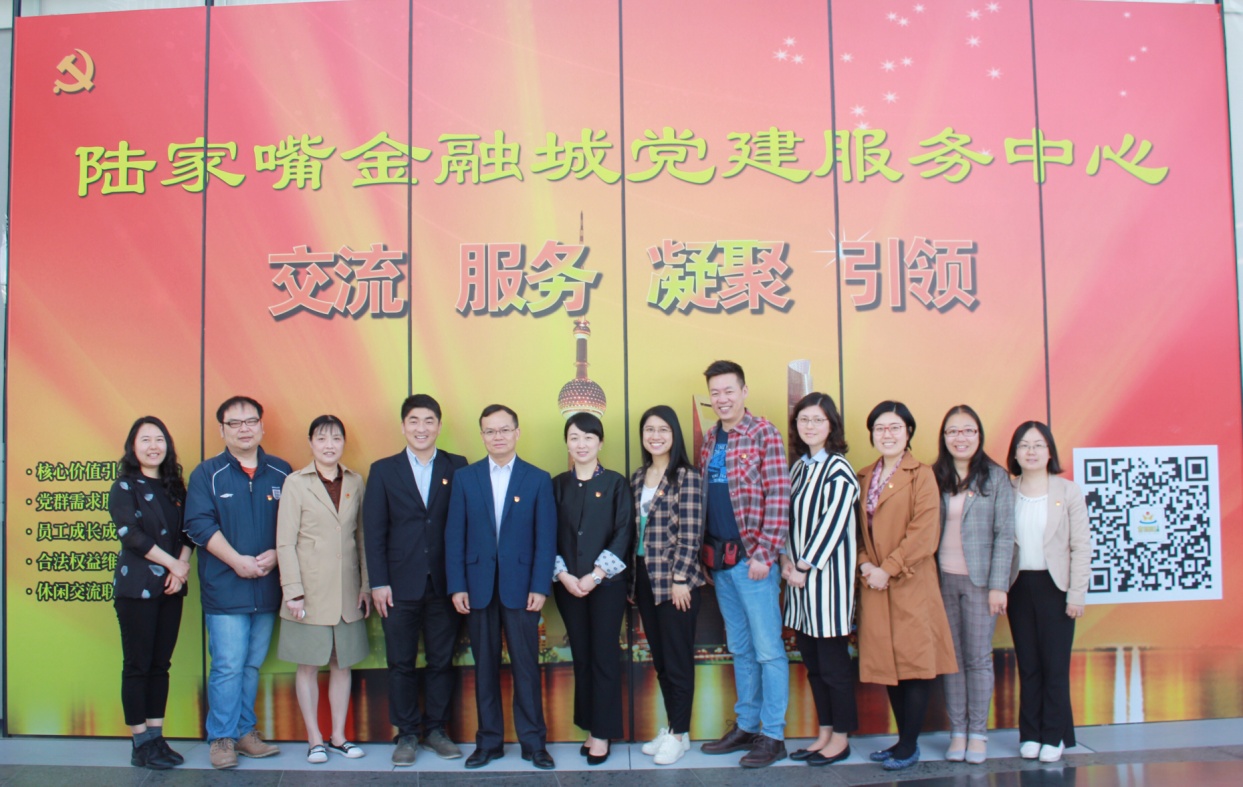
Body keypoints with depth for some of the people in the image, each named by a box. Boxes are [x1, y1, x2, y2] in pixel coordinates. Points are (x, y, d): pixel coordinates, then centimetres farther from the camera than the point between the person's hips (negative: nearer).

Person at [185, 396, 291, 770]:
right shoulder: (207, 474, 1)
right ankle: (222, 738, 9)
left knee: (252, 665, 11)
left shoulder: (281, 472, 8)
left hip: (267, 587, 3)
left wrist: (276, 554, -9)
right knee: (228, 666, -3)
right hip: (224, 588, -3)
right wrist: (237, 560, -15)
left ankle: (245, 731, 23)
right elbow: (199, 524, -7)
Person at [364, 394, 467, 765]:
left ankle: (435, 730, 23)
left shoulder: (457, 467, 3)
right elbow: (374, 531, 1)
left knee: (441, 661, 9)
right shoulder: (384, 470, 5)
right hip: (400, 585, 0)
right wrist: (378, 582, -5)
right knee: (401, 663, 7)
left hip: (444, 583, 0)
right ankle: (406, 735, 19)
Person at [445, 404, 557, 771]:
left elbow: (546, 537, -1)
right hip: (478, 586, 1)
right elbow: (454, 535, 3)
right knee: (485, 666, 8)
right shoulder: (464, 477, 6)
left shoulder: (538, 479, 3)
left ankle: (533, 742, 13)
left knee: (526, 665, 2)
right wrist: (457, 586, -4)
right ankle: (488, 741, 19)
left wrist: (540, 586, -8)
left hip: (520, 586, -1)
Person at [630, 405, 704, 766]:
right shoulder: (638, 478, 11)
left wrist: (680, 579, -15)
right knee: (659, 658, 13)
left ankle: (680, 734, 14)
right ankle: (670, 727, 24)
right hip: (645, 578, 6)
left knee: (678, 658, 2)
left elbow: (691, 534, -12)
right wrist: (632, 578, 10)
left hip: (675, 580, -6)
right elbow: (634, 530, 12)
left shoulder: (687, 477, -9)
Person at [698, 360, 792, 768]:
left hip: (751, 557, -7)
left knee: (767, 649, 1)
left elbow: (778, 498, -12)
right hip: (719, 558, 7)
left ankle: (773, 736, 10)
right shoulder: (710, 440, 12)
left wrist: (764, 554, -16)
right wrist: (707, 550, 9)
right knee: (740, 649, 16)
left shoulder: (764, 434, -8)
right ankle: (746, 725, 26)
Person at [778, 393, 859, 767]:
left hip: (827, 575, -7)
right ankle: (825, 732, 23)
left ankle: (841, 737, 14)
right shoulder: (798, 466, 12)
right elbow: (788, 516, 12)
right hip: (799, 574, 7)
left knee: (833, 661, 1)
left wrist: (804, 566, -14)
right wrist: (786, 560, -1)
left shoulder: (838, 469, -10)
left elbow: (832, 522, -16)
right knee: (811, 660, 12)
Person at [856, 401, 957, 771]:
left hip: (910, 584, -5)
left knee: (914, 660, -2)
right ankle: (903, 739, 20)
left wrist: (888, 569, -14)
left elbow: (924, 533, -12)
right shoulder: (864, 477, 13)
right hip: (874, 584, 5)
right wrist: (864, 563, -5)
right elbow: (859, 527, 12)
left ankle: (909, 746, 8)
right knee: (888, 662, 9)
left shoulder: (921, 475, -5)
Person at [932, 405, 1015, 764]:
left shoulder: (996, 477, -1)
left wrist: (998, 585, -9)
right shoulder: (934, 478, 5)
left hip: (979, 579, -2)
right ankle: (957, 731, 15)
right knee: (952, 657, 7)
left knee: (978, 657, 3)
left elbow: (1004, 534, -4)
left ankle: (978, 733, 13)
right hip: (943, 579, 2)